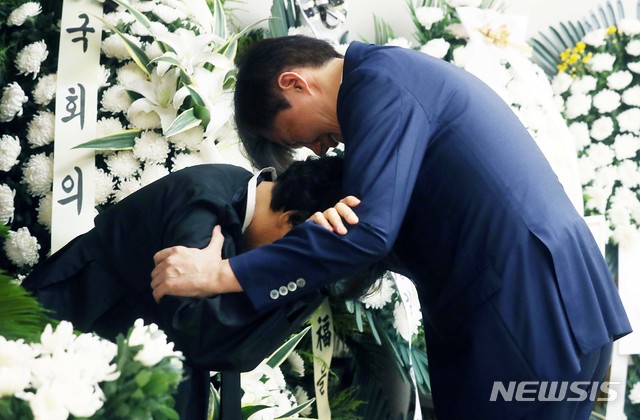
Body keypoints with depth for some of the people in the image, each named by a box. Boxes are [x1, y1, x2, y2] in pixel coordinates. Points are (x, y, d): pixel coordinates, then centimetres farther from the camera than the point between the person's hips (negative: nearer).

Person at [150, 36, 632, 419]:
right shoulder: (402, 74, 20)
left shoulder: (380, 79, -10)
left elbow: (367, 228, -19)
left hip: (528, 312, -10)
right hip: (553, 304, 10)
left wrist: (222, 275, -16)